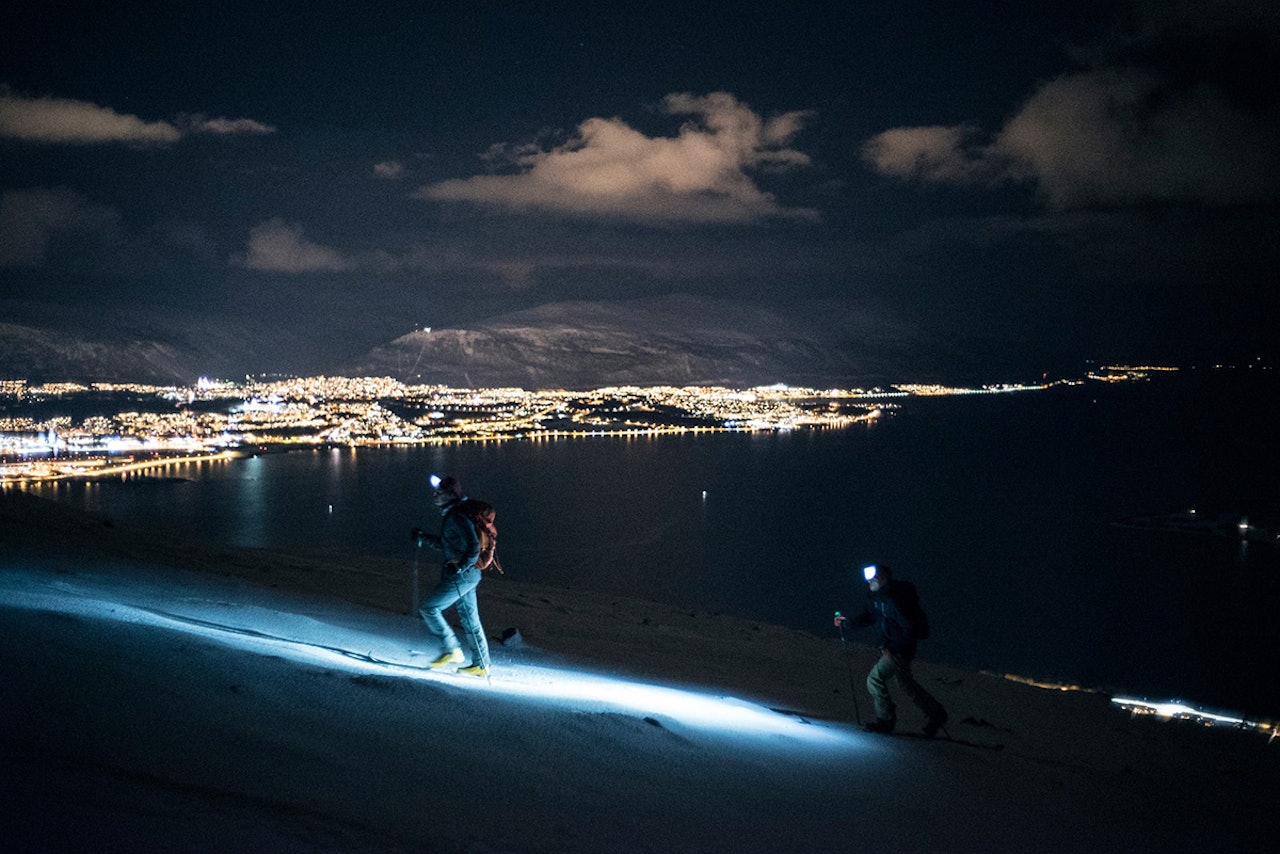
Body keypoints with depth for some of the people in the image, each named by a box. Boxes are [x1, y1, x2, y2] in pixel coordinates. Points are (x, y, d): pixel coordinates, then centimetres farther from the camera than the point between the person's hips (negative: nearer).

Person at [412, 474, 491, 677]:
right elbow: (446, 544, 26)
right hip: (467, 575, 10)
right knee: (469, 618, 13)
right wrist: (423, 537, 22)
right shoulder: (450, 515, 13)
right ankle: (481, 664, 17)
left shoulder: (457, 517, -19)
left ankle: (452, 650, 3)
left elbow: (474, 547, -26)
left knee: (429, 608, -2)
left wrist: (460, 567, -21)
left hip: (461, 575, -10)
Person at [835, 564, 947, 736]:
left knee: (875, 679, -9)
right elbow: (868, 616, 14)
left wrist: (893, 649, -24)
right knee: (906, 683, 21)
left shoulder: (893, 600, -27)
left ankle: (885, 720, 6)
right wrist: (848, 621, 0)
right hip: (890, 646, 10)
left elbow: (910, 628, -26)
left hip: (900, 649, -10)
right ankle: (935, 714, 34)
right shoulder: (875, 596, 1)